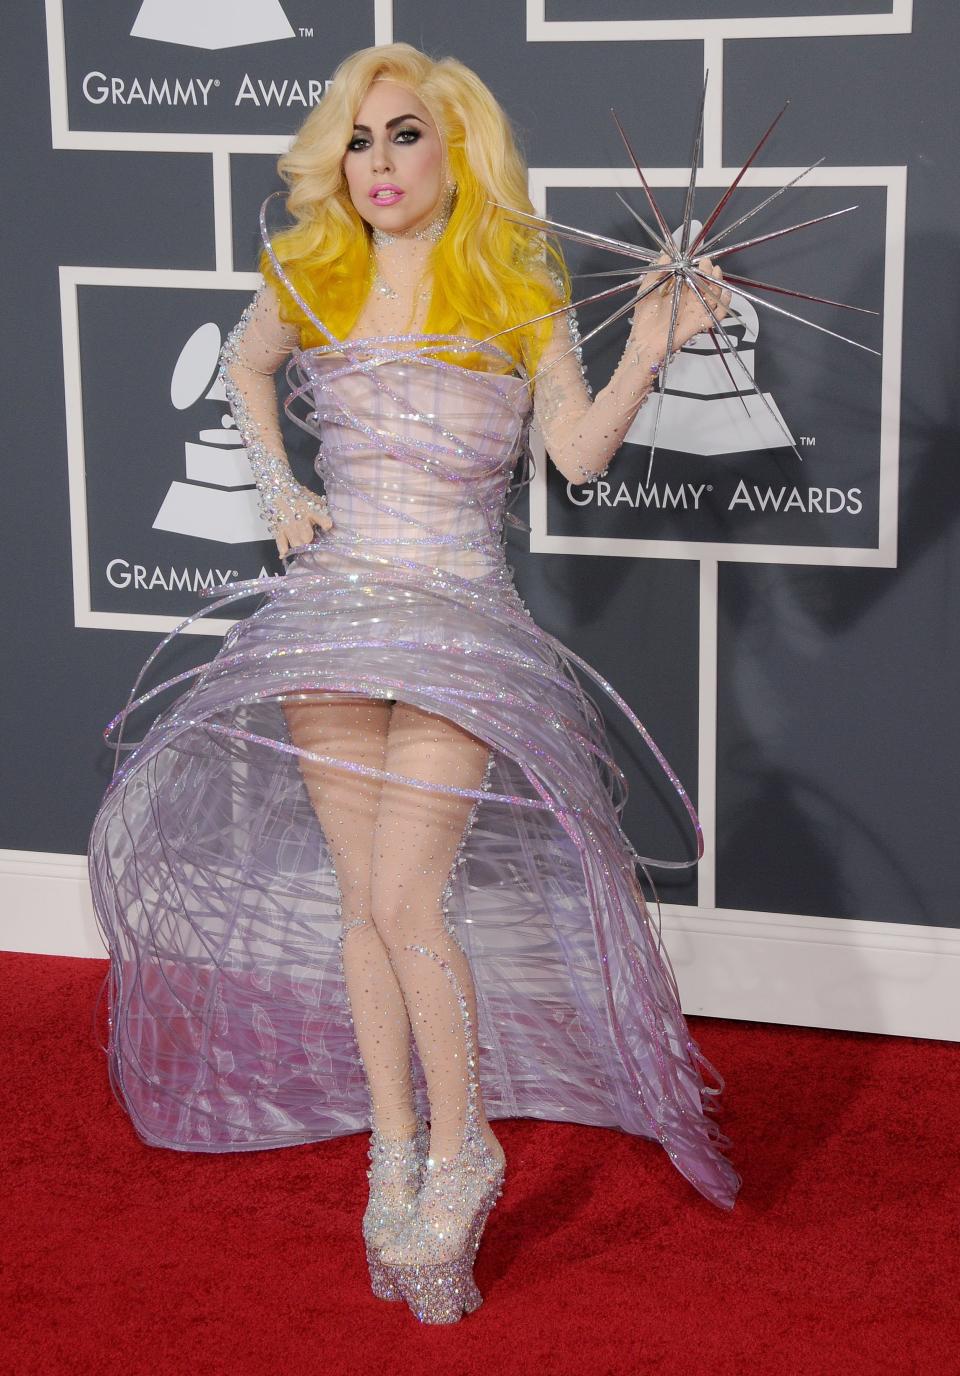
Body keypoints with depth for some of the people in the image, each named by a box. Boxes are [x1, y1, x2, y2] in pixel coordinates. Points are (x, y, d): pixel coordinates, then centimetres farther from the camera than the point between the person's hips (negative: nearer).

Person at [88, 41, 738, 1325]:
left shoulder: (519, 292, 0)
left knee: (404, 898, -12)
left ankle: (462, 1150, 7)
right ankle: (393, 1154, 20)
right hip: (329, 614, 3)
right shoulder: (309, 279, 7)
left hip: (459, 626, -3)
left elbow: (579, 452, -3)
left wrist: (648, 352, -16)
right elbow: (245, 366, 26)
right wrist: (278, 487, 11)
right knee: (360, 902, 7)